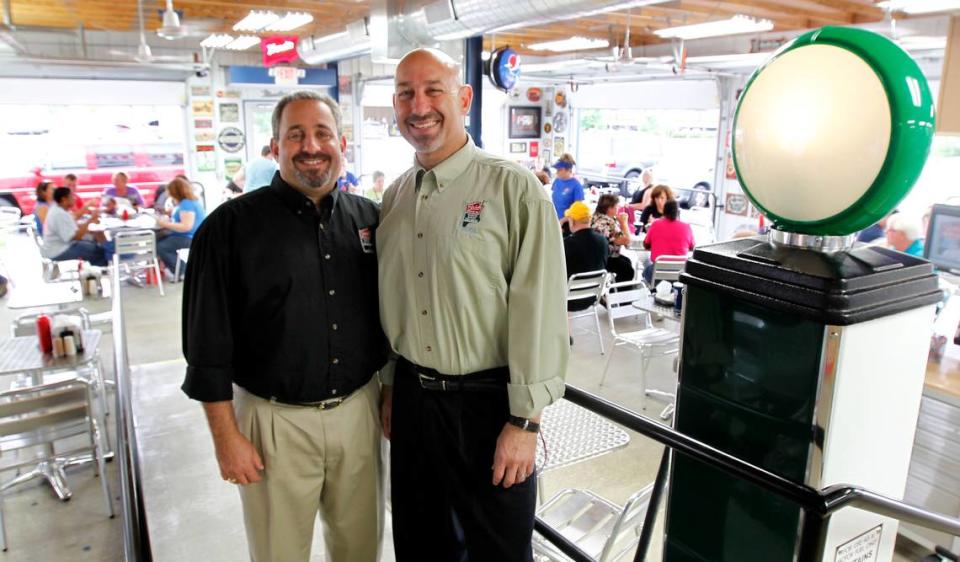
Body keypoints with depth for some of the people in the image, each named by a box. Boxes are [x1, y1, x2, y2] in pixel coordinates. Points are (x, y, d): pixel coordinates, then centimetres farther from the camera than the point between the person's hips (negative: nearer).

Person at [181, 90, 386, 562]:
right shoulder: (231, 226, -8)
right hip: (276, 421, -3)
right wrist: (226, 435, -8)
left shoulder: (369, 219, 3)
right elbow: (208, 343, -7)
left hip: (359, 412, 3)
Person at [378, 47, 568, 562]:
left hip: (487, 401, -5)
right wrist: (389, 386, 14)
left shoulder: (514, 189, -14)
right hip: (411, 398, 6)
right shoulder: (394, 197, 6)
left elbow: (539, 311, -16)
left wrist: (525, 421, -15)